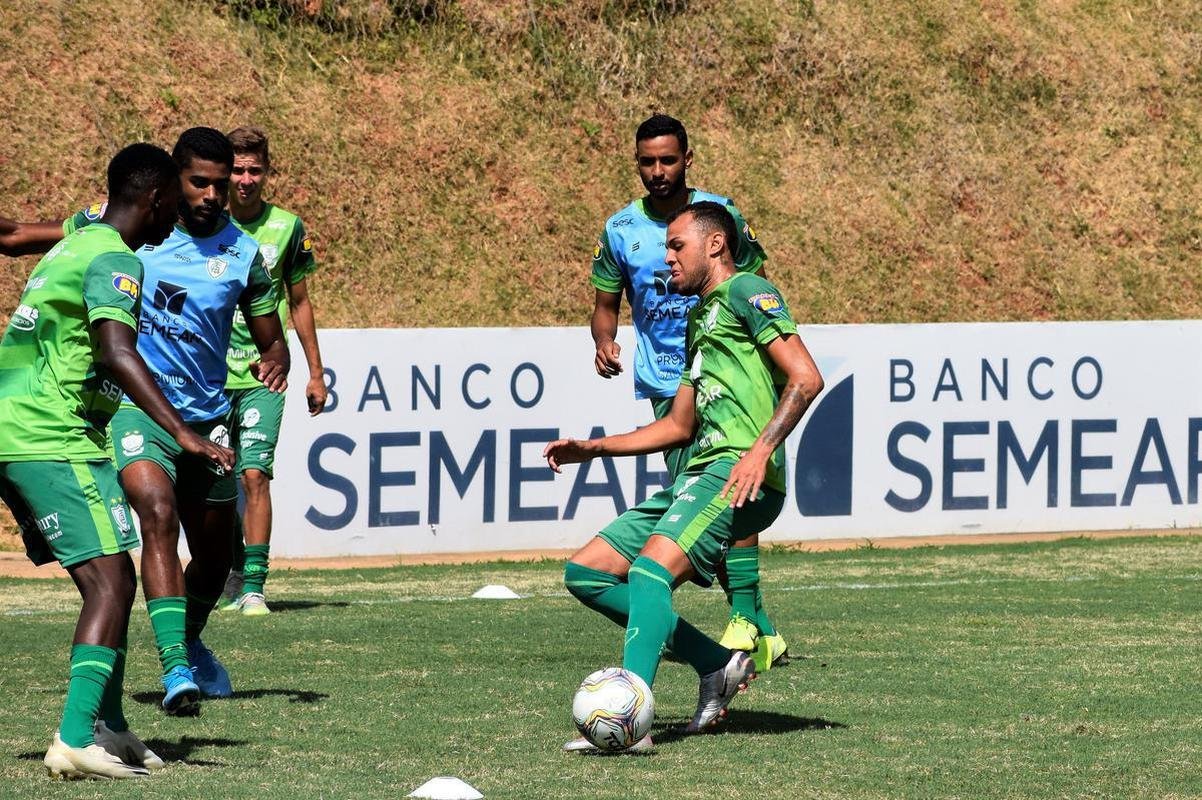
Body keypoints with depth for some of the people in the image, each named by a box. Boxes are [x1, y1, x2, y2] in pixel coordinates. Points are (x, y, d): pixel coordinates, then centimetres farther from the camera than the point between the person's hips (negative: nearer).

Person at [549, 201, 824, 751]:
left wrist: (761, 449, -24)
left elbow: (806, 378, -13)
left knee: (649, 570, -30)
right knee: (586, 572, 6)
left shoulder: (746, 292, 0)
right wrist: (592, 449, 29)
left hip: (739, 473, -10)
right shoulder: (700, 317, 29)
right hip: (699, 474, 10)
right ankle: (716, 664, 1)